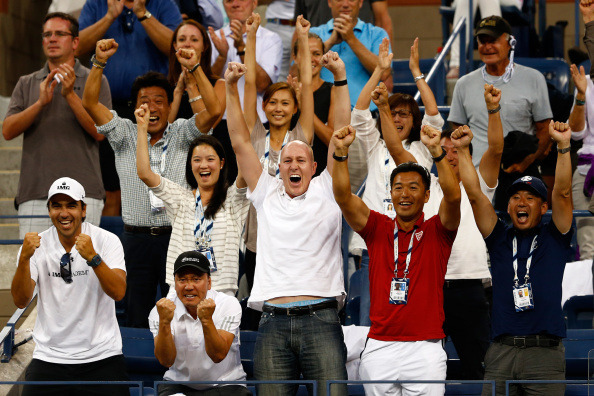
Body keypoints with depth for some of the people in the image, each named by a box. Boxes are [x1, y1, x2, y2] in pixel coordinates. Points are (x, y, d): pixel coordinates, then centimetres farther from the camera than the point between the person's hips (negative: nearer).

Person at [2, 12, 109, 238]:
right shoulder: (27, 84, 17)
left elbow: (100, 132, -2)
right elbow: (8, 131, 4)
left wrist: (70, 95, -11)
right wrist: (40, 103, -10)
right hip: (34, 194, 2)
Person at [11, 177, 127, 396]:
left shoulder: (107, 240, -3)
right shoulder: (36, 244, 1)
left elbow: (118, 292, -16)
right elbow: (21, 301, -8)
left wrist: (92, 257, -29)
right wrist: (24, 258, -22)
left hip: (102, 356, -1)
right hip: (49, 359, 1)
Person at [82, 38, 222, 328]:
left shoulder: (182, 135, 6)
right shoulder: (125, 135, 7)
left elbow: (213, 110, -9)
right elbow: (90, 103, -2)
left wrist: (194, 68, -16)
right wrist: (99, 63, -13)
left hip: (176, 236, -1)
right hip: (136, 237, 1)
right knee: (137, 317, 2)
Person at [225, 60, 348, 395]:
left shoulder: (326, 192, 12)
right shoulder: (266, 195, 18)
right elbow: (240, 142, 16)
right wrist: (231, 88, 10)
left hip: (320, 319, -2)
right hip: (274, 321, 2)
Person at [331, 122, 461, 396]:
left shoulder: (436, 231, 4)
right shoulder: (377, 229, 9)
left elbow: (453, 197, -15)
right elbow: (343, 197, -4)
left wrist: (436, 151, -28)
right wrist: (340, 152, -19)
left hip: (425, 349, -2)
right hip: (379, 348, 2)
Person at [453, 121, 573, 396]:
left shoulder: (553, 238, 11)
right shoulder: (500, 239, 15)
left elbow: (562, 193, -2)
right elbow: (474, 195, 8)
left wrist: (563, 146, -14)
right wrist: (462, 150, 0)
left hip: (545, 352, -2)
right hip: (502, 350, 2)